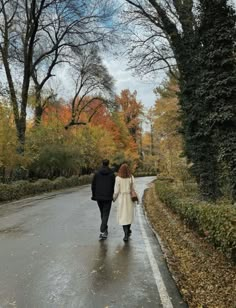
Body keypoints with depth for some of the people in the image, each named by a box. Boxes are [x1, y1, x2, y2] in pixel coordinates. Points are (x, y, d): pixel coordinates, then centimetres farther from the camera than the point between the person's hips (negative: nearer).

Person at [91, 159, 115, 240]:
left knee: (102, 213, 20)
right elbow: (114, 186, -4)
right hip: (108, 197, -2)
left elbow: (93, 185, -1)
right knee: (106, 214, 1)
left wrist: (94, 195, 10)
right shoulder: (112, 174, -5)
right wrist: (112, 195, 10)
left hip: (99, 197, 3)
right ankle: (102, 231, -11)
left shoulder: (97, 173, -1)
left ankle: (105, 229, 35)